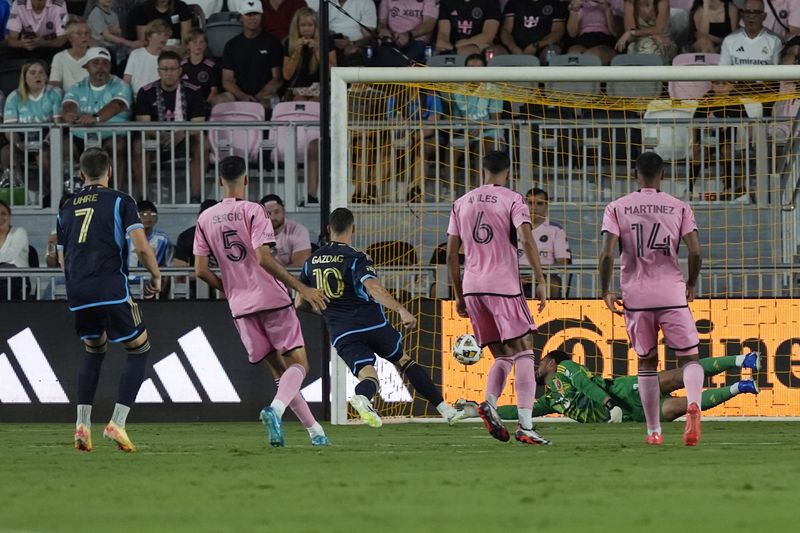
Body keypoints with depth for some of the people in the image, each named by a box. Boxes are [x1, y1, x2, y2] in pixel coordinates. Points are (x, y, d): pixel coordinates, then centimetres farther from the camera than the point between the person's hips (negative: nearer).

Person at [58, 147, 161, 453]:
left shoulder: (67, 208, 16)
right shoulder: (120, 202, 1)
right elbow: (140, 246, -9)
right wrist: (156, 276, 6)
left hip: (77, 295, 5)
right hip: (111, 289, -5)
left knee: (95, 350, 26)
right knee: (139, 350, 8)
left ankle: (83, 424, 14)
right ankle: (117, 423, -6)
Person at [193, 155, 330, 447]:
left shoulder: (205, 219, 6)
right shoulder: (252, 211, -9)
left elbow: (200, 271, 6)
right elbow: (263, 258, -20)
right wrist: (301, 288, -17)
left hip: (241, 306, 5)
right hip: (272, 298, -5)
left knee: (279, 371, 13)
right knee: (298, 365, -1)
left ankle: (314, 430, 9)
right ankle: (276, 409, -29)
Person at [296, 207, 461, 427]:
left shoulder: (312, 262, 11)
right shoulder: (356, 258, -5)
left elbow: (299, 303, 19)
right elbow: (373, 288, -24)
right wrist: (402, 311, -29)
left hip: (342, 334, 2)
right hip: (372, 324, -2)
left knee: (368, 377, -8)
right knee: (405, 361, 19)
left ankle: (362, 397, -46)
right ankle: (444, 408, 18)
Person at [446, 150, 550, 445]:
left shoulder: (462, 203, 14)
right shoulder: (512, 200, 0)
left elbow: (451, 255, 14)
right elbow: (527, 240, -14)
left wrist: (459, 296, 20)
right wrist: (541, 282, -13)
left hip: (472, 288, 5)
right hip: (504, 287, -5)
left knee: (502, 356, 15)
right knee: (523, 354, -2)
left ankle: (490, 404, -11)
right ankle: (525, 426, -13)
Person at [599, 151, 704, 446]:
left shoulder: (617, 208, 2)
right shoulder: (679, 208, 3)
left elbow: (607, 253, -7)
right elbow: (695, 251, -4)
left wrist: (605, 291, 4)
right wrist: (692, 283, 13)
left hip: (635, 294, 1)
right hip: (672, 293, -1)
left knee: (646, 362, 14)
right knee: (689, 356, 3)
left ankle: (653, 431, 13)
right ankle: (693, 405, -28)